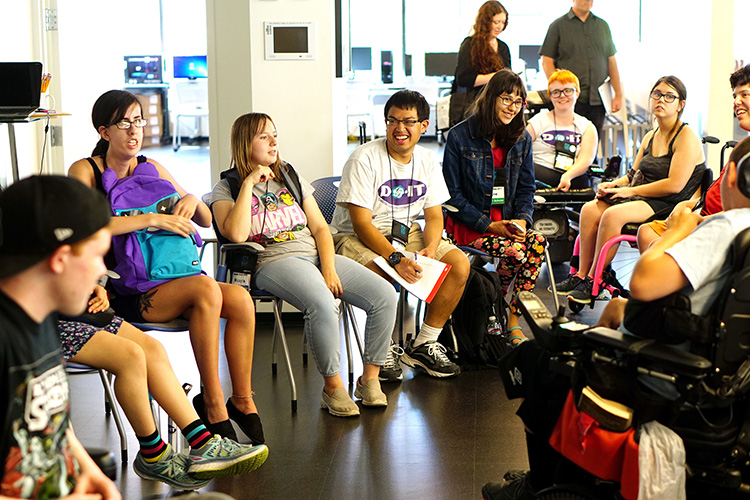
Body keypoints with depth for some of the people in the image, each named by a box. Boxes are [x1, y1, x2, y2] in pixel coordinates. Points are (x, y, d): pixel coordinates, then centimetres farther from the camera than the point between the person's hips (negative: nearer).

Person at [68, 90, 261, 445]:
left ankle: (242, 401, -10)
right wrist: (153, 219, -25)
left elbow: (206, 221, 18)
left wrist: (192, 201, -5)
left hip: (160, 282, 6)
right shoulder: (85, 171, -2)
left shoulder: (150, 169, 15)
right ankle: (213, 404, -22)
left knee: (240, 298, -21)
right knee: (206, 289, -31)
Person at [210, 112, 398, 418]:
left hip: (316, 254, 6)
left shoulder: (291, 178, 21)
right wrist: (249, 183, -9)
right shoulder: (226, 189, 6)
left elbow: (320, 227, 13)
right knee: (323, 306, -37)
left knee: (385, 296, -16)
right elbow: (236, 234, -14)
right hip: (274, 261, -5)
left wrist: (329, 269, -4)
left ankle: (369, 378, -3)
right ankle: (332, 386, -18)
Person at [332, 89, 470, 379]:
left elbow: (434, 216, 5)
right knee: (382, 275, -37)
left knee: (459, 264, -13)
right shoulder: (364, 159, -15)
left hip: (407, 234, 6)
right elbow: (361, 224, -20)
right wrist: (396, 258, -32)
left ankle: (422, 346, -1)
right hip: (356, 238, -6)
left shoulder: (427, 162, 5)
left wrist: (430, 249, -17)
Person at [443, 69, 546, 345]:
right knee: (515, 251, -31)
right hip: (467, 226, -4)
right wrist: (489, 225, -14)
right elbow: (452, 195, -6)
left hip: (507, 221, 5)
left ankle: (513, 322, -17)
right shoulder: (460, 136, -5)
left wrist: (521, 219, -7)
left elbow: (526, 188, 15)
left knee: (537, 243, -28)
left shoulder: (521, 139, 10)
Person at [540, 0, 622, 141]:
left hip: (598, 100, 4)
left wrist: (618, 94, 11)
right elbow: (547, 62, -1)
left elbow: (611, 62, 16)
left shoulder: (603, 25, 15)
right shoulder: (558, 26, 3)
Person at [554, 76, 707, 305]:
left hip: (669, 206, -8)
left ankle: (593, 281, -18)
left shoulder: (687, 137, -9)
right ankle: (581, 275, -11)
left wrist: (630, 191, -14)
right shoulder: (650, 137, 17)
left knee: (613, 214, -30)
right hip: (644, 199, 8)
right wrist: (612, 185, -1)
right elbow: (633, 175, 22)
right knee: (590, 209, -15)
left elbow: (675, 185, -19)